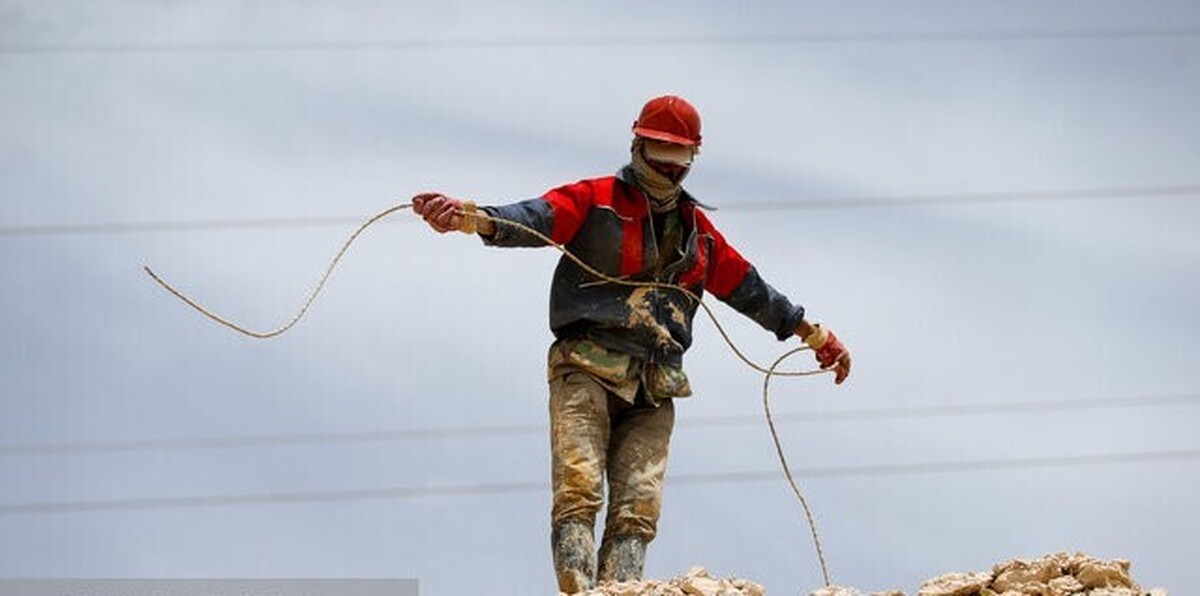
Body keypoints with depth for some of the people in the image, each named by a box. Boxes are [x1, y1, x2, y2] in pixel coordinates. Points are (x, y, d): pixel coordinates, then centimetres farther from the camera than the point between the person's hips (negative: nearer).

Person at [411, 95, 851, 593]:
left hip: (653, 389, 5)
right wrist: (474, 219, -33)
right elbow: (536, 218, -12)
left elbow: (747, 287, 32)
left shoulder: (697, 229, 22)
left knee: (638, 508, -9)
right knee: (578, 492, -20)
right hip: (587, 371, -5)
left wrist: (814, 335, 37)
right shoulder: (596, 199, 5)